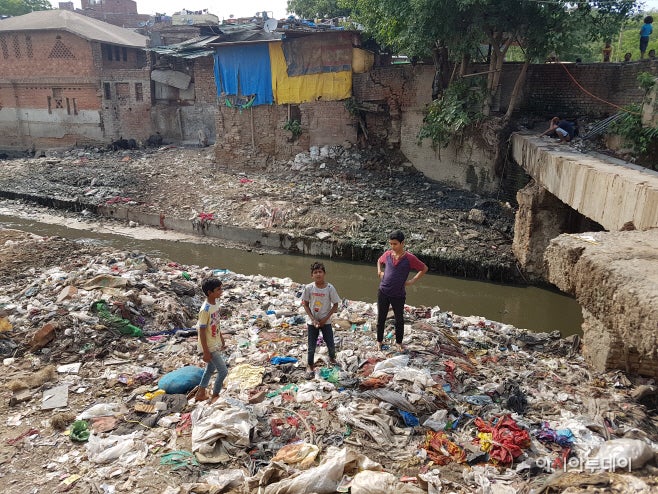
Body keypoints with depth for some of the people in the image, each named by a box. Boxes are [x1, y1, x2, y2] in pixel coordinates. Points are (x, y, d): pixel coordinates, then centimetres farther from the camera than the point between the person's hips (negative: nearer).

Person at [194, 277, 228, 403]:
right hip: (209, 346, -9)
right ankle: (215, 396, 20)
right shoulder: (205, 310, -29)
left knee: (211, 368, 22)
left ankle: (200, 393, 40)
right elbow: (202, 331, -23)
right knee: (223, 371, -1)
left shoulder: (216, 302, -3)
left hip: (215, 342, 9)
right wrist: (206, 352, -19)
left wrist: (221, 336, 20)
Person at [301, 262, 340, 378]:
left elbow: (335, 305, -5)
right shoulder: (308, 288, -12)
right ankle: (310, 366, 28)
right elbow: (305, 305, -3)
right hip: (312, 321, 0)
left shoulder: (330, 288, -14)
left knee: (331, 345, 7)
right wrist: (313, 319, -12)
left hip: (326, 321, 0)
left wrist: (326, 318, -12)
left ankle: (332, 358, 39)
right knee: (311, 347, 6)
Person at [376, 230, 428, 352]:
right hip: (383, 292, 2)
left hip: (398, 295, -2)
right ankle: (379, 341, 31)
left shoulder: (409, 258, -12)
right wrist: (379, 272, 4)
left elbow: (424, 268, 0)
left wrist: (412, 281, -5)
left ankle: (399, 342, 34)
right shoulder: (387, 254, -3)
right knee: (381, 318, 13)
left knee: (399, 320, 15)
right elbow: (379, 261, 20)